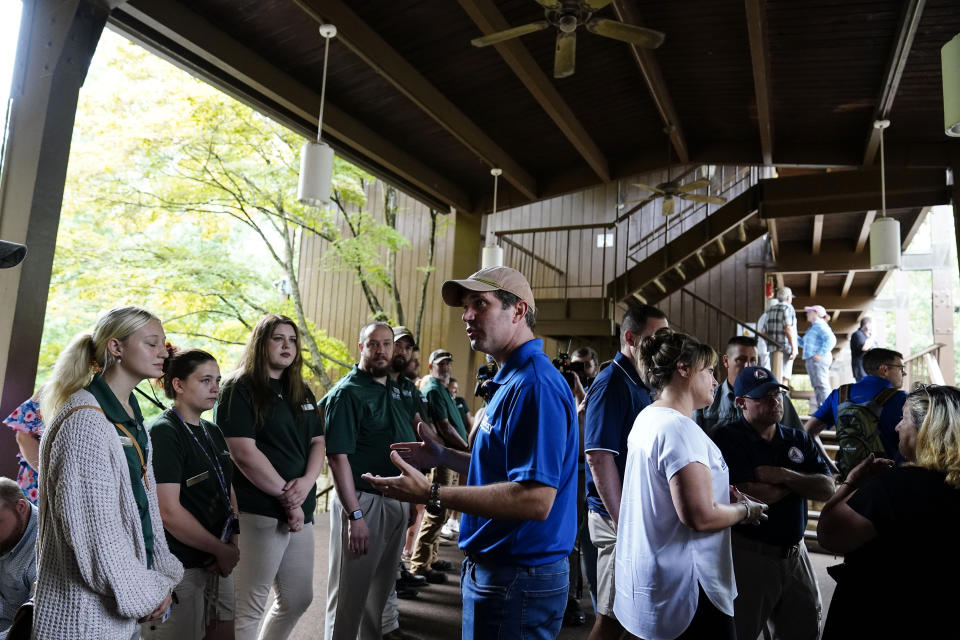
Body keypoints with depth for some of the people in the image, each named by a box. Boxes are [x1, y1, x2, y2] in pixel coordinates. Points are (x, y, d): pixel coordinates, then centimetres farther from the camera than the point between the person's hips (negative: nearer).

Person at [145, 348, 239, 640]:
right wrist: (221, 550, -13)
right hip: (180, 568, -7)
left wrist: (232, 543, -2)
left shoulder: (213, 432, 9)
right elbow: (169, 512, -21)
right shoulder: (163, 433, -14)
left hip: (218, 563, 7)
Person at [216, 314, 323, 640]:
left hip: (301, 510, 8)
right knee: (249, 606, 3)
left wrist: (306, 482, -9)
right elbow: (245, 453, -17)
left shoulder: (302, 392, 14)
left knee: (298, 599, 17)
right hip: (258, 513, -7)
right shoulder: (238, 389, -8)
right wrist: (286, 498, -14)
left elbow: (318, 442, 11)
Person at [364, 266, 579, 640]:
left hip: (516, 579, -10)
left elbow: (536, 499, -31)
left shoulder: (534, 384, -23)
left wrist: (431, 495, -29)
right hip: (494, 566, 10)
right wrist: (444, 457, 12)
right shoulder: (512, 379, 10)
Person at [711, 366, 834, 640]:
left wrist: (784, 475, -18)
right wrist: (801, 479, -7)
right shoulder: (728, 439, -13)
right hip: (748, 555, -6)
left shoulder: (799, 440, 8)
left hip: (795, 554, 6)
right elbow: (756, 495, -22)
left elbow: (827, 489, -2)